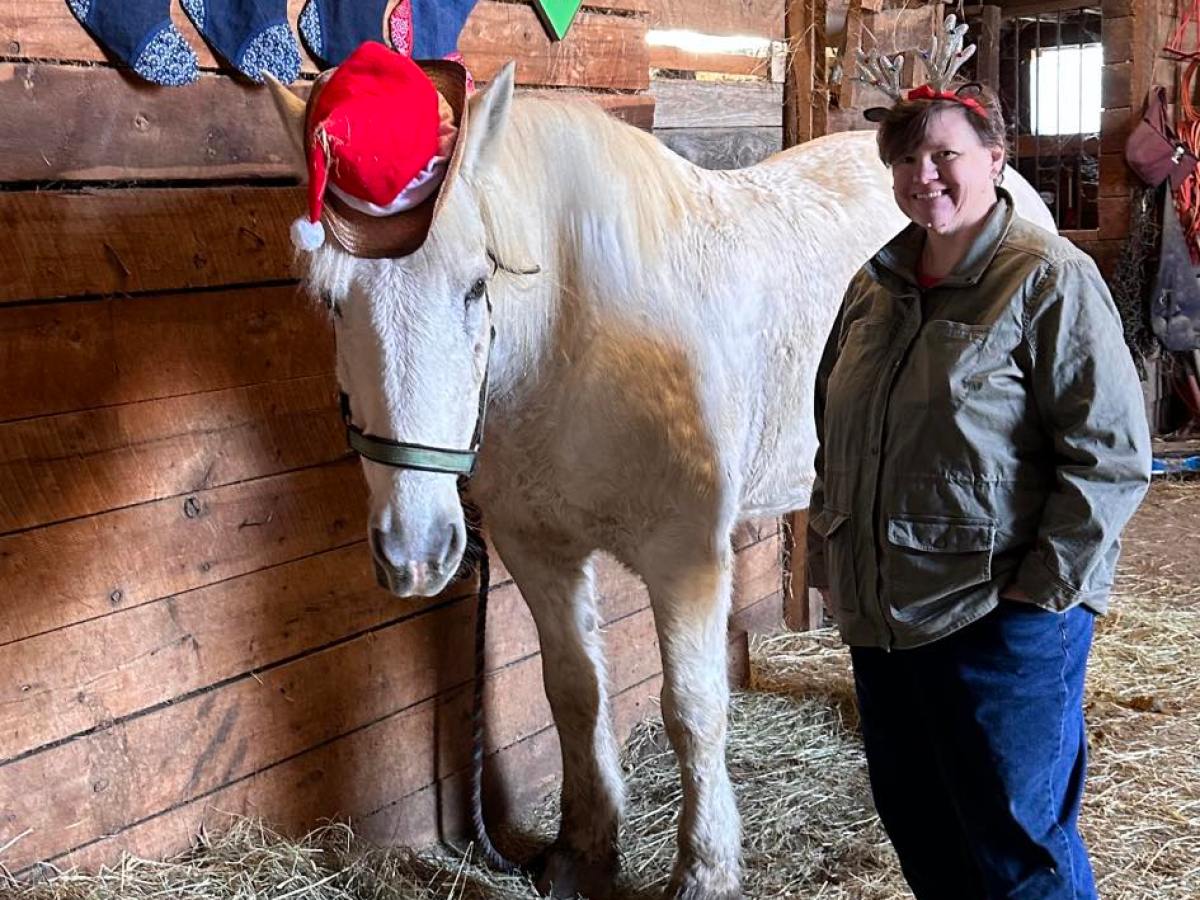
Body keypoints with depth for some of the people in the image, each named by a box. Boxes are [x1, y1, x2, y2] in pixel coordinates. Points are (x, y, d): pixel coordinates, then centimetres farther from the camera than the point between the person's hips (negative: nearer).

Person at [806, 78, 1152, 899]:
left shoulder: (1050, 282, -12)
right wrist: (828, 548, 15)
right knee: (913, 821, 20)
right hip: (878, 609, 7)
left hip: (1000, 622, -7)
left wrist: (1044, 586, -18)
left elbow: (1110, 456, -16)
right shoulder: (879, 283, 10)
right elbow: (836, 432, 21)